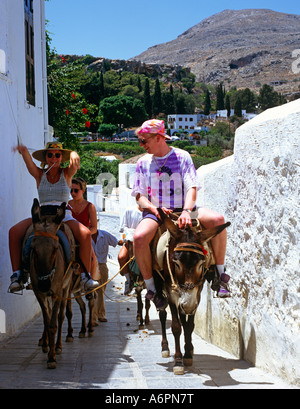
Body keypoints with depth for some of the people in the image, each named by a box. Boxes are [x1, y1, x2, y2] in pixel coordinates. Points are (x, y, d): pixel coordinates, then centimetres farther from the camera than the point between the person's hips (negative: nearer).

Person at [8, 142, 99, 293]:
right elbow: (27, 158, -7)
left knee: (85, 233, -30)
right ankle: (17, 275, -22)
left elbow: (75, 162, -13)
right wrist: (23, 150, -31)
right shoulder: (40, 175, 10)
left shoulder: (67, 174, 8)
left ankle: (85, 276, -24)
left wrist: (74, 155, -39)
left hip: (64, 217, -1)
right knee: (14, 232, -23)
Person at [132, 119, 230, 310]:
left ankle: (220, 274, -12)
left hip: (183, 209, 0)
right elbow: (139, 195, 5)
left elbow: (192, 188, -8)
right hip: (155, 212, 0)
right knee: (139, 237, -34)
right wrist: (154, 208, -17)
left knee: (217, 219, -26)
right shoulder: (143, 162, 7)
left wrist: (187, 211, -27)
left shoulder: (182, 156, 2)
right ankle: (151, 287, -15)